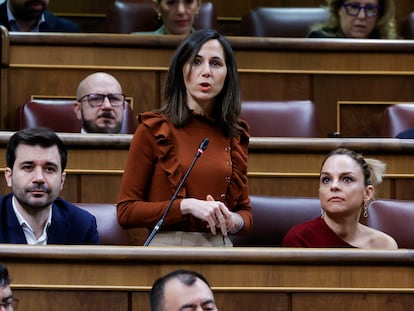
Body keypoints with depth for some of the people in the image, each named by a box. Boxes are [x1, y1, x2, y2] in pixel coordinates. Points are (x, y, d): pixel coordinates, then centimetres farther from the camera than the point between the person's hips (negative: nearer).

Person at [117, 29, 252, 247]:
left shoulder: (235, 136, 7)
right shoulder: (154, 130, -4)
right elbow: (126, 211, -6)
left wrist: (234, 221, -7)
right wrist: (187, 206, -18)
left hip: (221, 247, 4)